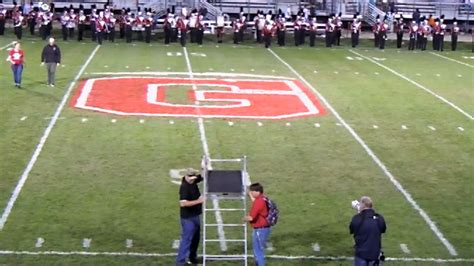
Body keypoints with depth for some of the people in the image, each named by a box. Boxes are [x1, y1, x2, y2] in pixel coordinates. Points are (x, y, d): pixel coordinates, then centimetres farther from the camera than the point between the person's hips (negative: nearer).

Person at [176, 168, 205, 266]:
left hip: (195, 215, 9)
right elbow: (183, 203, -31)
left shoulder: (193, 181, 2)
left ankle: (193, 258, 32)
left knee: (196, 238, 18)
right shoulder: (184, 186, -22)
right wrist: (198, 201, -27)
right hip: (188, 217, -9)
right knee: (186, 239, -8)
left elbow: (203, 176, 17)